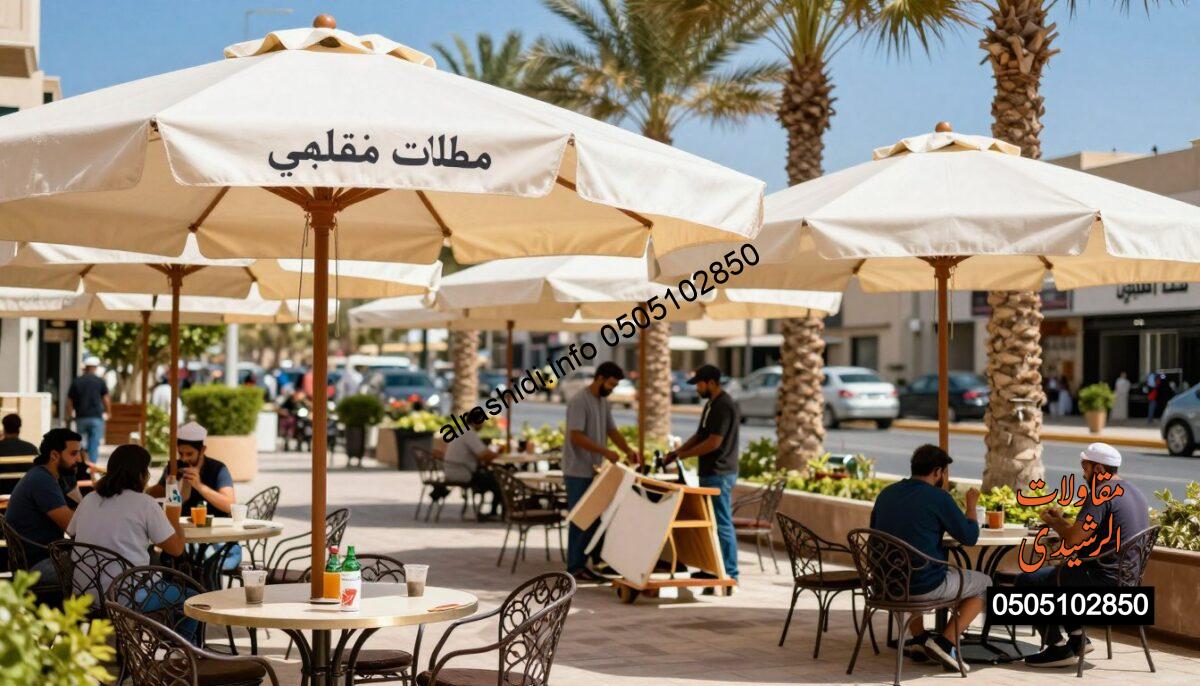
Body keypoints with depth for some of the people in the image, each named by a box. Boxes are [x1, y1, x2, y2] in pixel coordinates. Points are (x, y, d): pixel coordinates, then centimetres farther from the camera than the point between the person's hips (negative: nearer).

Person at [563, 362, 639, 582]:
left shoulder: (603, 402, 12)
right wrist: (605, 452, -27)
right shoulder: (579, 401, -16)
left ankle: (598, 560, 19)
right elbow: (576, 437, -23)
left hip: (596, 471, 8)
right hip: (578, 472, -8)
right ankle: (575, 567, 3)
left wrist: (628, 450, -2)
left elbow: (612, 430, 15)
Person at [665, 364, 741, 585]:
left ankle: (729, 576, -5)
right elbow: (700, 435, 22)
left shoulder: (724, 407, -16)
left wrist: (683, 455, -13)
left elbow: (714, 442, -21)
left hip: (720, 475, -10)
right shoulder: (711, 405, 16)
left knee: (722, 524, -8)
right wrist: (677, 452, 10)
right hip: (710, 474, 10)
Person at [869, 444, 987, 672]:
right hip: (925, 586, -6)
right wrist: (971, 505, 14)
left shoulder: (886, 493, 8)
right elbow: (970, 537, -3)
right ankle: (944, 642, 2)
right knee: (984, 584, 17)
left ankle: (918, 638, 26)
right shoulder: (938, 497, -10)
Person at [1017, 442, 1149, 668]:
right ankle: (1076, 637, 23)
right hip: (1125, 580, 10)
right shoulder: (1134, 492, 14)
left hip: (1102, 581, -10)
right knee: (1049, 571, 29)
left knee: (1025, 581, -5)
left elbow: (1072, 539, -21)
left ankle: (1059, 647, -4)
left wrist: (1052, 521, -1)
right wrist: (1061, 520, 15)